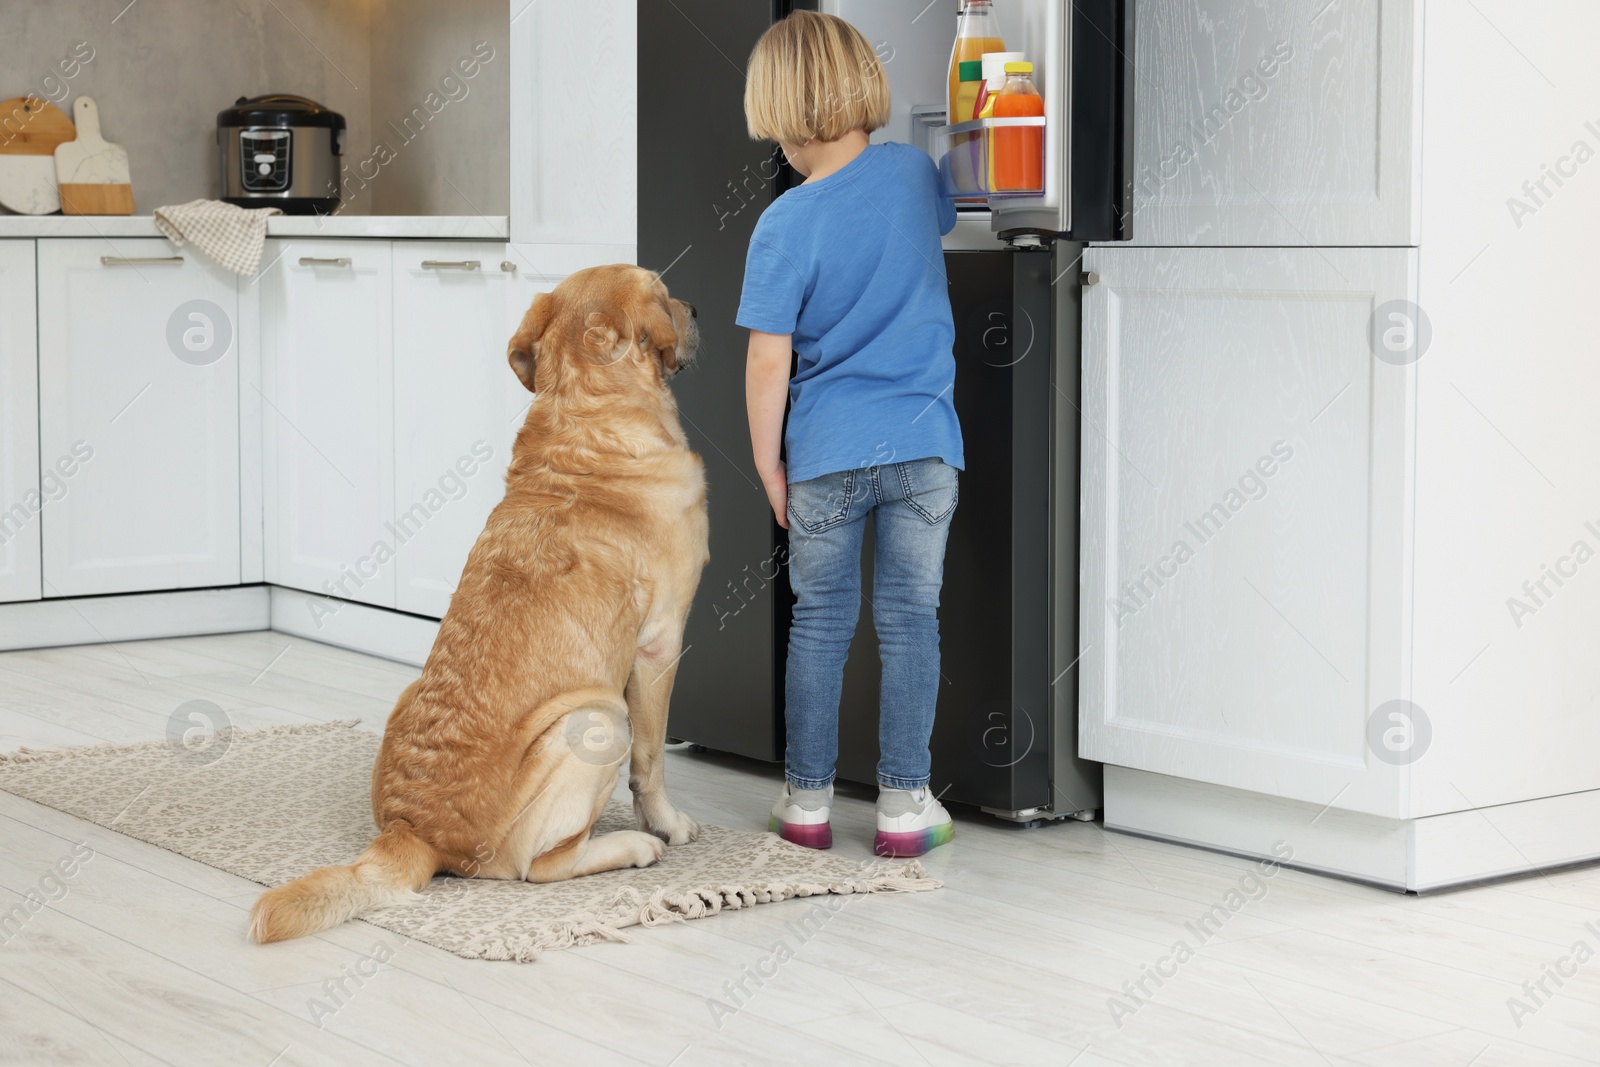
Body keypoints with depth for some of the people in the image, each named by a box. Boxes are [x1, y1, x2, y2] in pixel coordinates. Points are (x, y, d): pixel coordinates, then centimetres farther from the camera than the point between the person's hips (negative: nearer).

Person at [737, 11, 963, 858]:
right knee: (910, 620, 7)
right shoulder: (913, 172, -3)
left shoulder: (785, 224, -13)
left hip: (826, 452, -2)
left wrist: (766, 464, -2)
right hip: (924, 442, 2)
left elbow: (769, 361, -12)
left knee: (819, 622, 10)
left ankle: (808, 801, 16)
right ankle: (903, 806, 10)